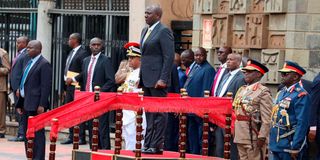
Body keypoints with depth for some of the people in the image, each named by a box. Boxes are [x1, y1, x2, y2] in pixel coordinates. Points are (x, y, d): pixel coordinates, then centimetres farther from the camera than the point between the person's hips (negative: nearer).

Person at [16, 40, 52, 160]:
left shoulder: (44, 64, -10)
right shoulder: (29, 63, 17)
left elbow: (46, 86, -15)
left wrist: (42, 105, -20)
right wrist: (20, 103, 18)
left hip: (36, 105, -9)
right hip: (26, 104, 9)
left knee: (38, 132, -5)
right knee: (27, 132, 12)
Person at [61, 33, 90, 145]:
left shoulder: (83, 53, -12)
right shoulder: (71, 53, 18)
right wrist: (65, 88, 15)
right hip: (69, 86, 10)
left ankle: (81, 138, -3)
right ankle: (71, 137, 18)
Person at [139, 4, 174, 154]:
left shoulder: (164, 31, -9)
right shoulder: (145, 31, 17)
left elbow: (169, 56, -15)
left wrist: (163, 79, -19)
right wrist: (141, 77, 15)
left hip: (157, 79, -9)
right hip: (147, 79, 9)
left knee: (159, 113, -5)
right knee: (149, 113, 11)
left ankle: (157, 146, -3)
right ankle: (148, 144, 15)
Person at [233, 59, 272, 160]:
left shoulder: (263, 92, -9)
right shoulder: (241, 90, 15)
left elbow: (266, 118, -15)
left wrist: (262, 137, -20)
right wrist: (235, 134, 16)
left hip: (254, 138, -8)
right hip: (240, 137, 8)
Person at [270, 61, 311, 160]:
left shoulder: (301, 95, -12)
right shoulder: (281, 93, 14)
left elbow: (302, 123, -17)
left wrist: (295, 148, -20)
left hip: (289, 147, -8)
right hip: (276, 145, 8)